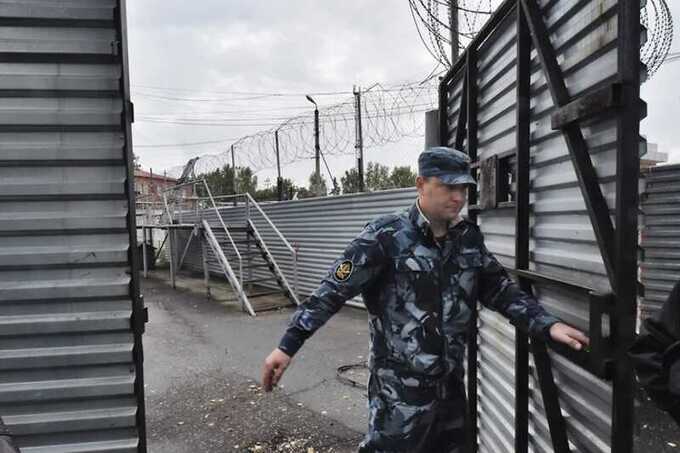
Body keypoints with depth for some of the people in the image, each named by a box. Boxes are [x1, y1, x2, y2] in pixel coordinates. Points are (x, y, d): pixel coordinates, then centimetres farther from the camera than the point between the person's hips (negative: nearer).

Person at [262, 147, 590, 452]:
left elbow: (499, 290, 11)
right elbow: (334, 290, -16)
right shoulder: (386, 236, -15)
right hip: (400, 390, -6)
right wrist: (288, 344, -19)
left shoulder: (469, 238, 3)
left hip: (451, 383, 6)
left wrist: (547, 325, -1)